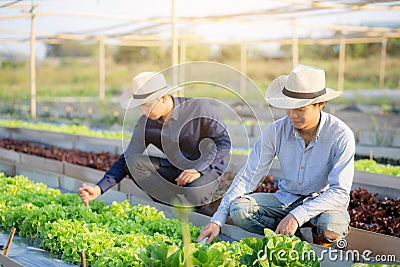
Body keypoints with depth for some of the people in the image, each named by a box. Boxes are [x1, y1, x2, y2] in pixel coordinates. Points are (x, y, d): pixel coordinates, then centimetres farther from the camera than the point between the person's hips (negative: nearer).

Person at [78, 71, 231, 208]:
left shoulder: (198, 108, -17)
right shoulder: (145, 123, -6)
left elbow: (224, 142, -12)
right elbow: (127, 159, -4)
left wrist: (198, 170, -25)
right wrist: (99, 189, -16)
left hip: (207, 169, -4)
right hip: (175, 169, 5)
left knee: (193, 195, -39)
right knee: (133, 162, -22)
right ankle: (179, 204, -21)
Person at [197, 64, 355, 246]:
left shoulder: (341, 135, -20)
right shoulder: (276, 131, -12)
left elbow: (340, 192, -24)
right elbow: (248, 177, -9)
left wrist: (297, 216, -36)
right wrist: (217, 220, -18)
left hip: (324, 203, -3)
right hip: (286, 199, 3)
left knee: (332, 225, -37)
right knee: (238, 208, -21)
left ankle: (320, 246, -2)